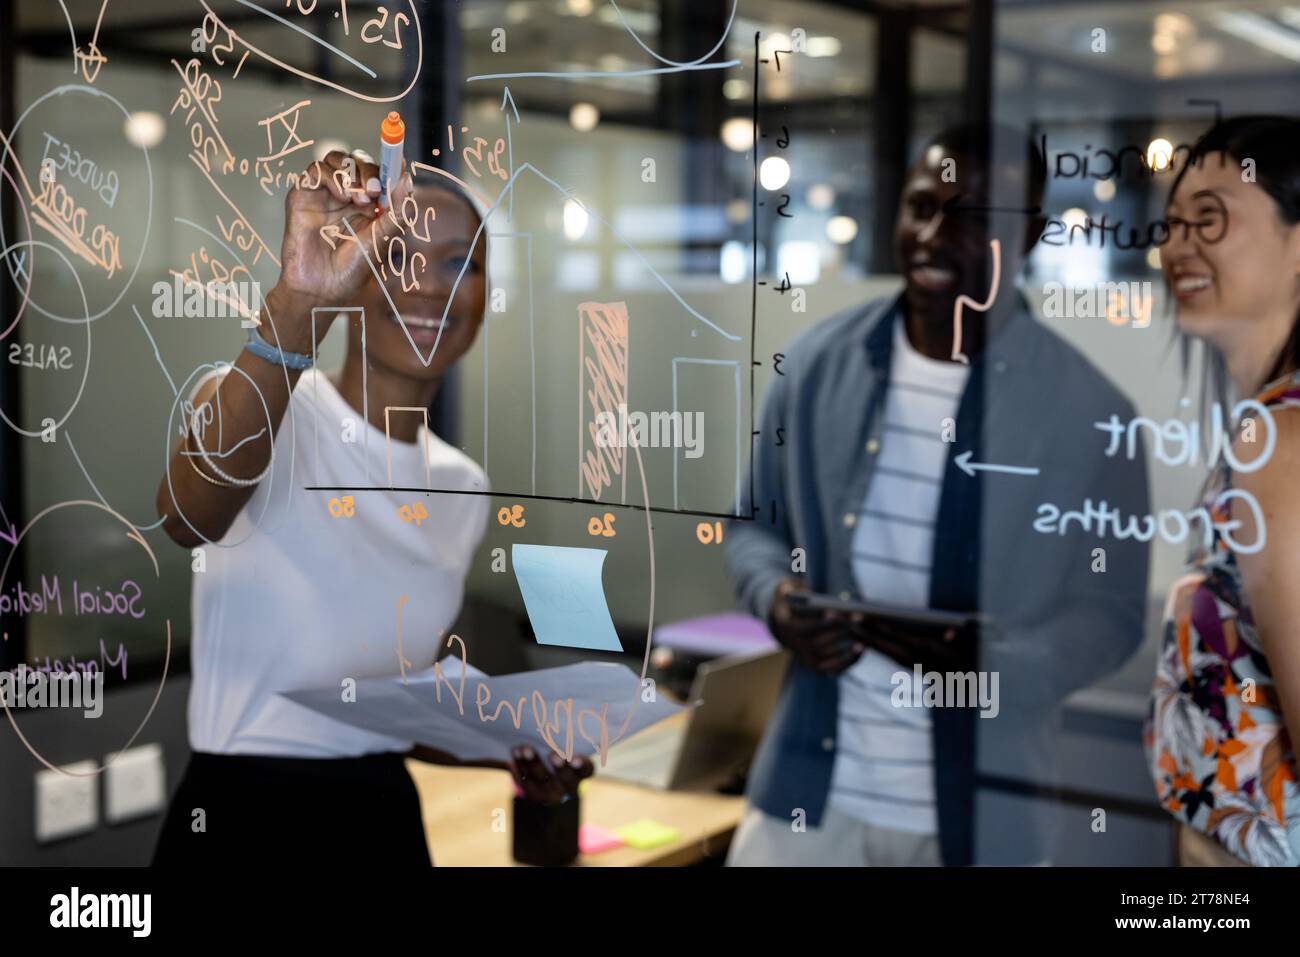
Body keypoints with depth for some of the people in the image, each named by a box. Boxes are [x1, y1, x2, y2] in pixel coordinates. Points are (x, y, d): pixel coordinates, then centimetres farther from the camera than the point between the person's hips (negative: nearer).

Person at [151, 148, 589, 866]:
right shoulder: (269, 407, -12)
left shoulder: (460, 489, 5)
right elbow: (188, 515, -36)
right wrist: (297, 303, -46)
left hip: (388, 821, 6)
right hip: (242, 821, -5)